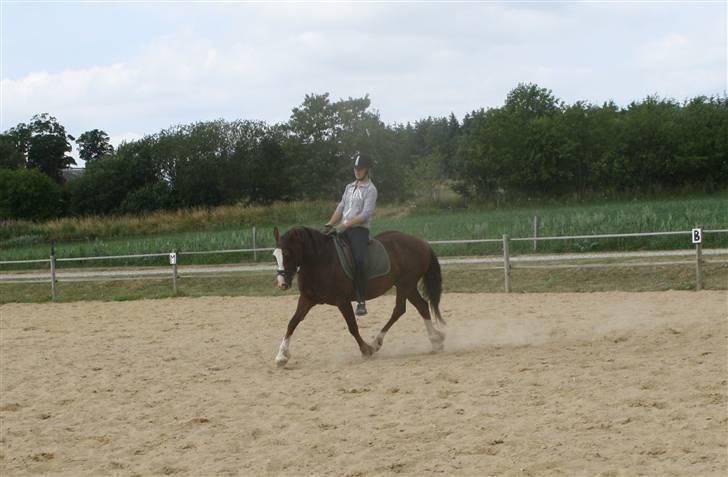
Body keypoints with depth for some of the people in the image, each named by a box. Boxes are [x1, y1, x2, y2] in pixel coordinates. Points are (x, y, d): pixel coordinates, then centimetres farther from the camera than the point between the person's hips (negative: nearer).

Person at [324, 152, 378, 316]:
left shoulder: (370, 190, -4)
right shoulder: (350, 187, 19)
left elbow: (365, 214, -14)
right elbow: (340, 208, 16)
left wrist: (346, 225, -22)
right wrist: (329, 225, 2)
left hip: (359, 230, -8)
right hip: (343, 229, 8)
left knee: (359, 261, -26)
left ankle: (361, 301, -23)